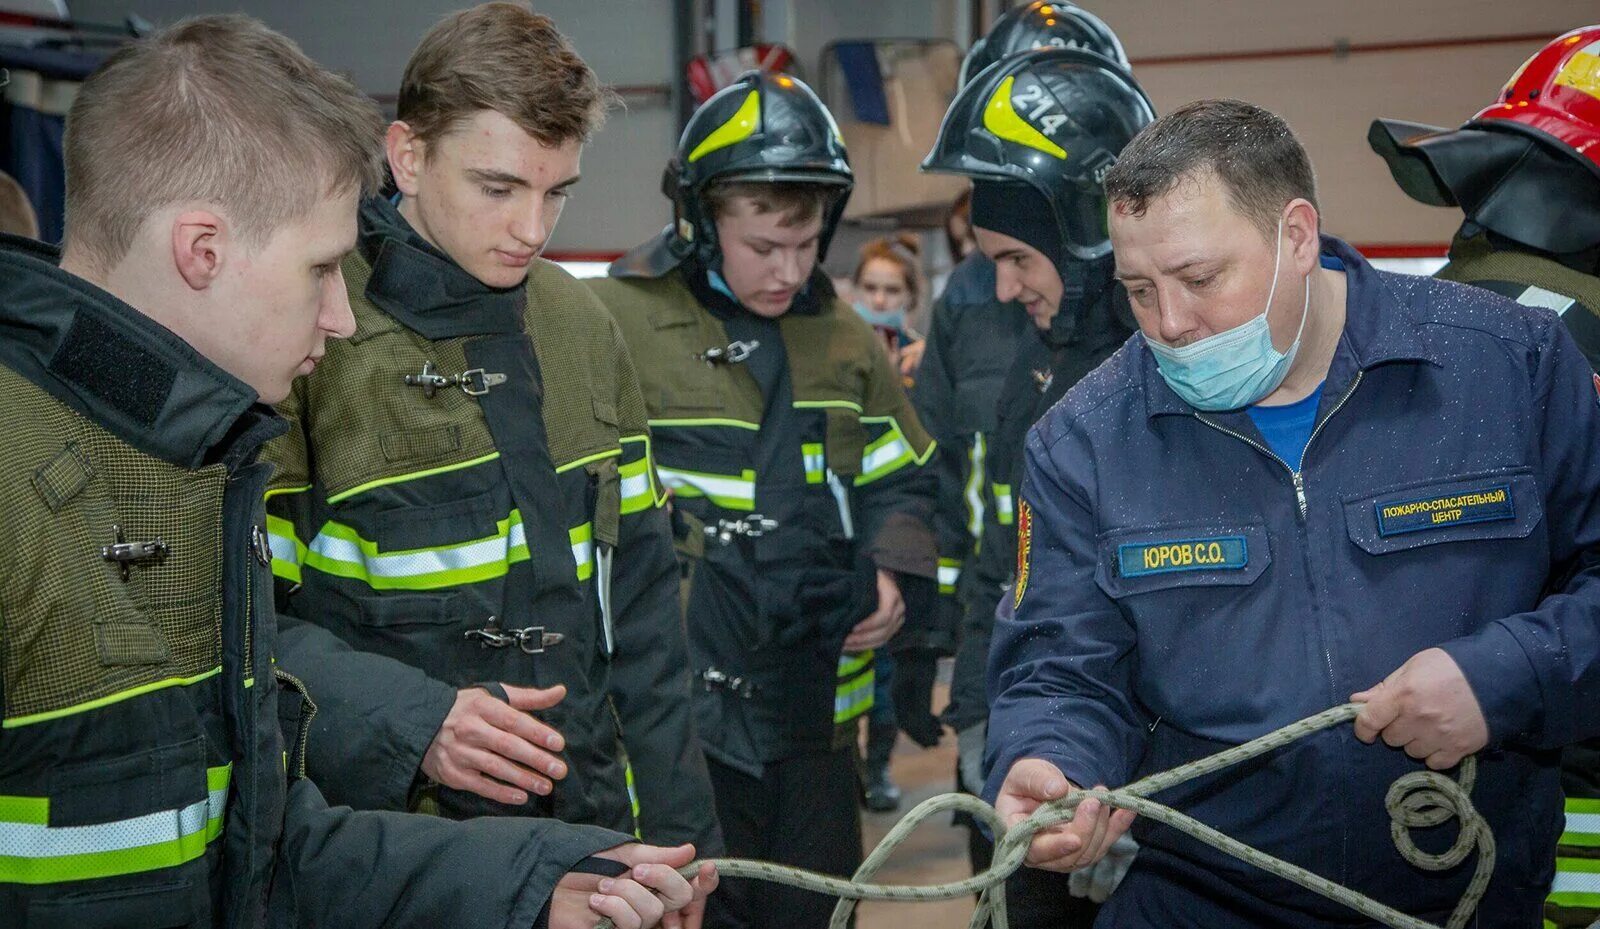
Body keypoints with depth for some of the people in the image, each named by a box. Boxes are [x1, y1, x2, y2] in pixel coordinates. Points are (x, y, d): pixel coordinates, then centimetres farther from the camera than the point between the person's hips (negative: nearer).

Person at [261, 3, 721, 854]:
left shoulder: (582, 328, 6)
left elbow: (638, 609, 9)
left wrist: (678, 834, 8)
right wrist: (409, 722, -27)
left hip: (592, 827, 5)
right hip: (388, 853, -5)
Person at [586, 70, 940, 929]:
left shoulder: (842, 336, 10)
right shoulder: (611, 325, -9)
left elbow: (897, 481, 18)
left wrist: (894, 570, 0)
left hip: (815, 714, 6)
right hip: (672, 720, -5)